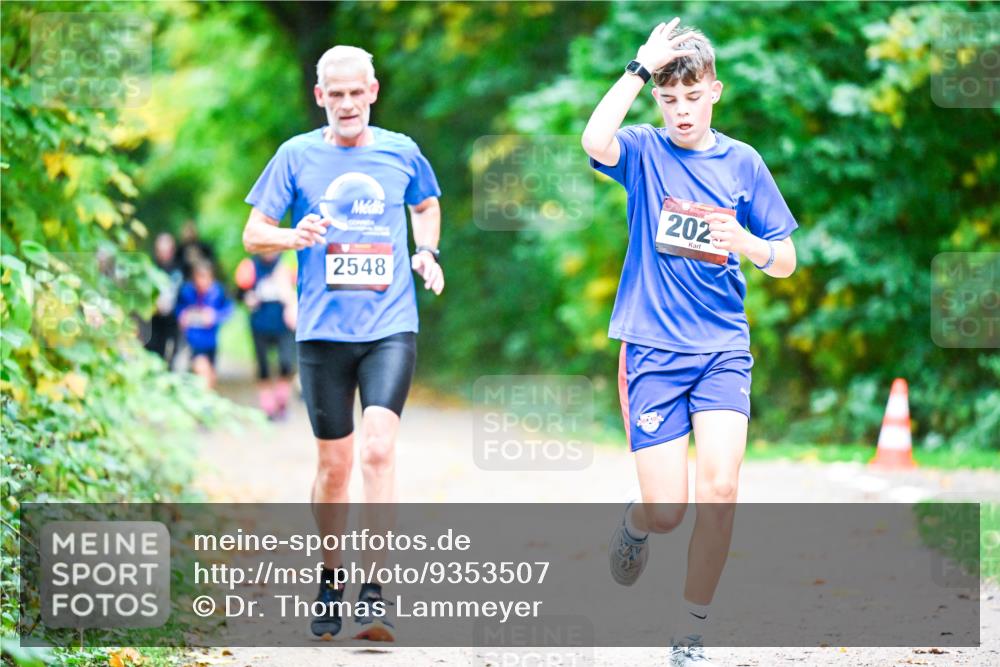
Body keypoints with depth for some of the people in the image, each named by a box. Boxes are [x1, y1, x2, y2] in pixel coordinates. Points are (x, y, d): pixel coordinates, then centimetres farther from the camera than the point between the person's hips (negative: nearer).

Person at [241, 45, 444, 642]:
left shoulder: (400, 152, 7)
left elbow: (427, 205, 27)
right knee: (334, 464, 6)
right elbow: (253, 234, 6)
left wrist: (427, 251, 8)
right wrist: (295, 236, -15)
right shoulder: (297, 156, 3)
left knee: (379, 448, -17)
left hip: (391, 327, 0)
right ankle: (331, 578, 26)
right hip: (323, 330, 0)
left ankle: (375, 589, -15)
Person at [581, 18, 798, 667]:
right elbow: (595, 140, -26)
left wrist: (747, 244, -13)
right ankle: (635, 524, 34)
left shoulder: (742, 162, 6)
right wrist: (642, 67, -20)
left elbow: (786, 262, 8)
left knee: (720, 488, -16)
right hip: (652, 347, -1)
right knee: (667, 510, -6)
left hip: (723, 347, 1)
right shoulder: (644, 150, -1)